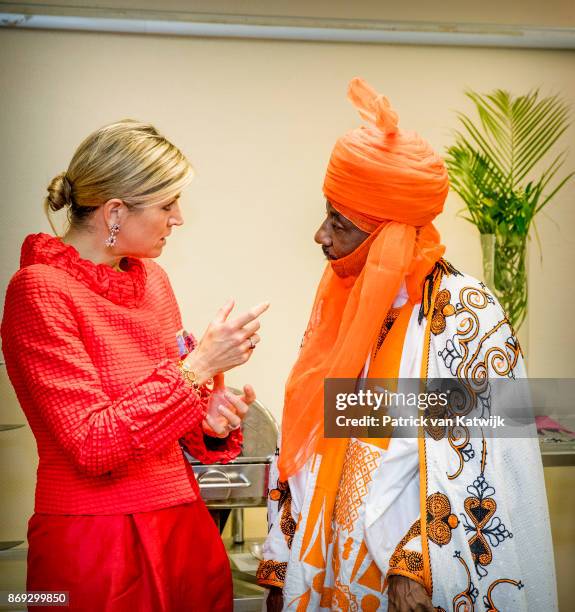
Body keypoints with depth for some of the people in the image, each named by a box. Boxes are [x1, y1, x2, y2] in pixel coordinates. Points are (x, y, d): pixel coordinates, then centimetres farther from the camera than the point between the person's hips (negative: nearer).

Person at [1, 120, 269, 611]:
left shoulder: (151, 278, 8)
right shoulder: (41, 290, -14)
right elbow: (92, 442, -20)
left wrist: (210, 421, -4)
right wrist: (200, 364, -19)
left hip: (185, 530, 7)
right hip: (98, 547, -6)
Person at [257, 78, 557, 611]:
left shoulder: (465, 312, -15)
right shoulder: (340, 304, 4)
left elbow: (481, 468, -18)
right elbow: (300, 444, 8)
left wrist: (419, 568, -21)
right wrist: (282, 568, 7)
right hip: (325, 566, 6)